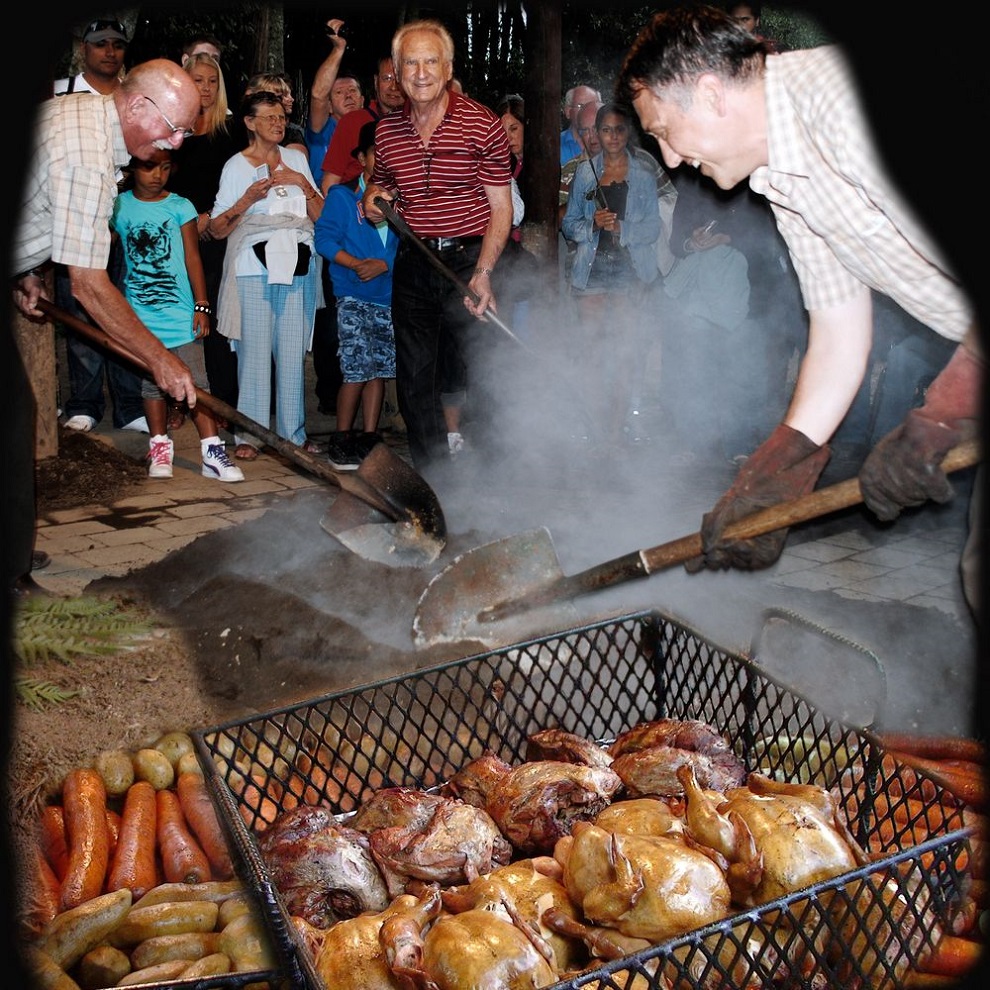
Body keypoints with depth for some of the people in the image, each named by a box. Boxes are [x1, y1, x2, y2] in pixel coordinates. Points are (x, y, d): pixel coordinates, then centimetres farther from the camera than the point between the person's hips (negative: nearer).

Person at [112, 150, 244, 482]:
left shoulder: (180, 207, 2)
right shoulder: (119, 206, 5)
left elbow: (193, 257, 2)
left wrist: (202, 305, -3)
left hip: (180, 311, -2)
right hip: (139, 314, 2)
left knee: (195, 384, -6)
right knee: (151, 383, 9)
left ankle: (212, 450, -5)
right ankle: (160, 447, 21)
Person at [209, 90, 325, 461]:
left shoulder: (296, 158, 15)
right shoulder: (236, 165, 6)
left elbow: (321, 215, 12)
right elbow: (217, 228, 1)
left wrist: (303, 184, -3)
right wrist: (248, 199, -12)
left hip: (296, 265, 3)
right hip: (253, 266, -3)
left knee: (293, 350, 0)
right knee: (255, 349, -7)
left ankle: (293, 431, 7)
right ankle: (249, 434, 0)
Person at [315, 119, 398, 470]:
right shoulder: (342, 195, 1)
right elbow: (325, 238, -6)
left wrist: (384, 263, -12)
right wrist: (357, 264, -17)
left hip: (389, 296, 4)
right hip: (353, 296, -4)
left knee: (380, 369, 6)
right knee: (357, 370, -8)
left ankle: (369, 438, 16)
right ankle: (340, 440, 4)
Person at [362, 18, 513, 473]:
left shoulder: (482, 124, -5)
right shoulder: (386, 130, 8)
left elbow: (501, 206, -6)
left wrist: (482, 273, -16)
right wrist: (373, 200, -2)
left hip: (468, 260, -4)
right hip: (411, 265, 5)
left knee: (468, 376, -2)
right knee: (414, 380, 8)